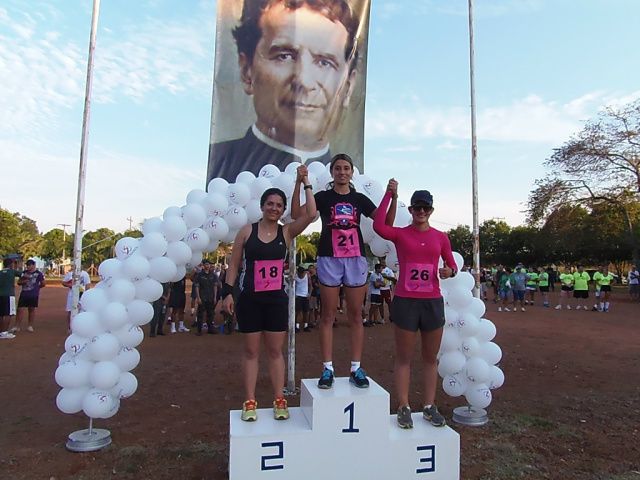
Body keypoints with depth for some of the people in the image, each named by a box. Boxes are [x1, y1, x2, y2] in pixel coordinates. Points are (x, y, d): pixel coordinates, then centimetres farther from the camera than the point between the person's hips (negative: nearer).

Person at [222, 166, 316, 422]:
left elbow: (311, 214, -11)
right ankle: (250, 402, 19)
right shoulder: (247, 231, -1)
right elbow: (234, 264, 2)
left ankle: (279, 401, 20)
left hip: (277, 300, 1)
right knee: (251, 351, 9)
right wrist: (227, 292, -4)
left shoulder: (286, 232, 1)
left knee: (275, 351, 10)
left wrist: (305, 184, -8)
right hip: (249, 300, -1)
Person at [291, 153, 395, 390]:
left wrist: (393, 197, -9)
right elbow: (296, 215, -8)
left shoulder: (360, 199, 10)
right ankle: (327, 369, 10)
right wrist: (299, 183, -15)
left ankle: (356, 368, 14)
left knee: (355, 315, 5)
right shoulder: (323, 197, 5)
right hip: (329, 259, -2)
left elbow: (386, 222, 3)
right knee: (328, 315, 2)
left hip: (355, 259, 2)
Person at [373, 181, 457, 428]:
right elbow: (378, 226, -21)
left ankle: (430, 407, 24)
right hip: (405, 301, -3)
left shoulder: (441, 237, 7)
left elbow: (452, 266, 14)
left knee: (431, 357, 12)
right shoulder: (400, 234, -1)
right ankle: (404, 408, 16)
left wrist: (449, 272, -10)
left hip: (433, 302, 3)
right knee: (404, 357, 5)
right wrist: (389, 195, -16)